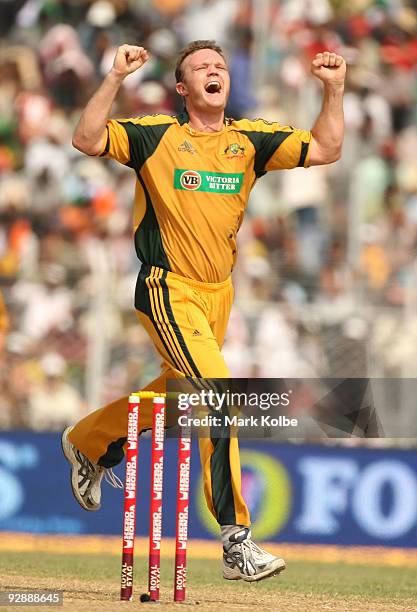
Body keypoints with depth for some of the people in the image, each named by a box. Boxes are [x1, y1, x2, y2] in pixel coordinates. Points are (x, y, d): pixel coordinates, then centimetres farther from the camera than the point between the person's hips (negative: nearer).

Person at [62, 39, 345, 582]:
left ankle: (89, 443, 49)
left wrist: (334, 90, -10)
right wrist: (116, 79, -24)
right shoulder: (155, 136, -6)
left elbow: (324, 150, 1)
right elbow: (87, 140, -17)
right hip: (169, 290, -6)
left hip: (219, 293, 6)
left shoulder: (251, 139, 6)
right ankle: (237, 542, -19)